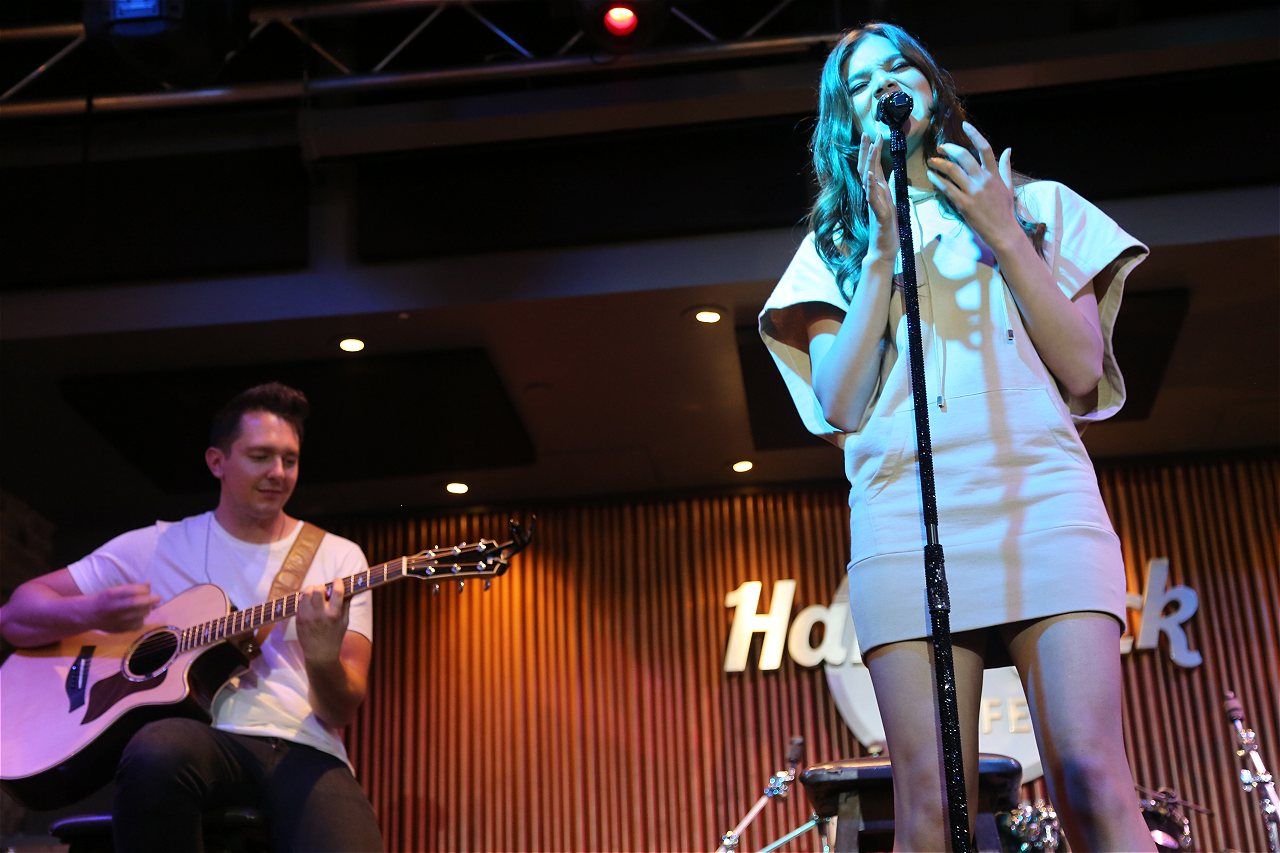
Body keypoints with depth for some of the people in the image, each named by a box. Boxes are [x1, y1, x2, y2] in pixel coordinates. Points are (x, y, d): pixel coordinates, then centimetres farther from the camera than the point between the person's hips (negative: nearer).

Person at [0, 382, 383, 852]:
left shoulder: (339, 557, 12)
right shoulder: (158, 546, 12)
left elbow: (342, 712, 5)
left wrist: (323, 661, -20)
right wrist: (92, 611, -11)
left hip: (304, 751, -2)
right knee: (159, 750, -37)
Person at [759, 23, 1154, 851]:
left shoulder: (1037, 205, 20)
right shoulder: (835, 244, 20)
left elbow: (1084, 371, 7)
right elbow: (842, 404, 5)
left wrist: (1002, 235, 2)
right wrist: (883, 249, 2)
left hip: (1042, 498, 0)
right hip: (905, 516, 0)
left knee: (1093, 780, -15)